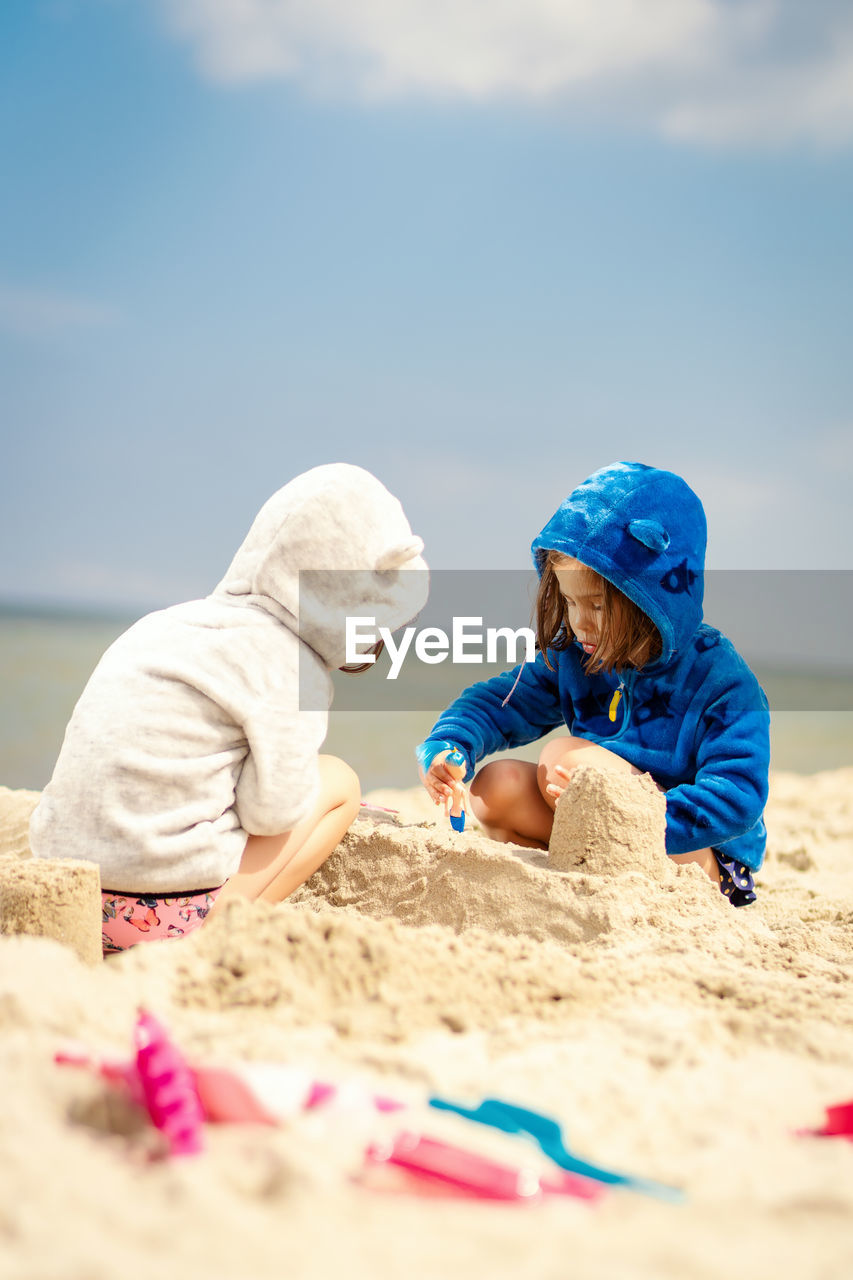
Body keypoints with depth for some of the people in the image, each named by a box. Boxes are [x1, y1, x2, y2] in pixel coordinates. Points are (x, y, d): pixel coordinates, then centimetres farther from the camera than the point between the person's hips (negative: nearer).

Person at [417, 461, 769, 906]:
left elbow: (738, 798, -24)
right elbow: (499, 705, 7)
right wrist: (447, 747, -16)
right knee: (497, 784, -13)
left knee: (567, 758, -25)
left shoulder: (722, 681, -17)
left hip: (703, 857, -7)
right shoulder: (572, 656, 2)